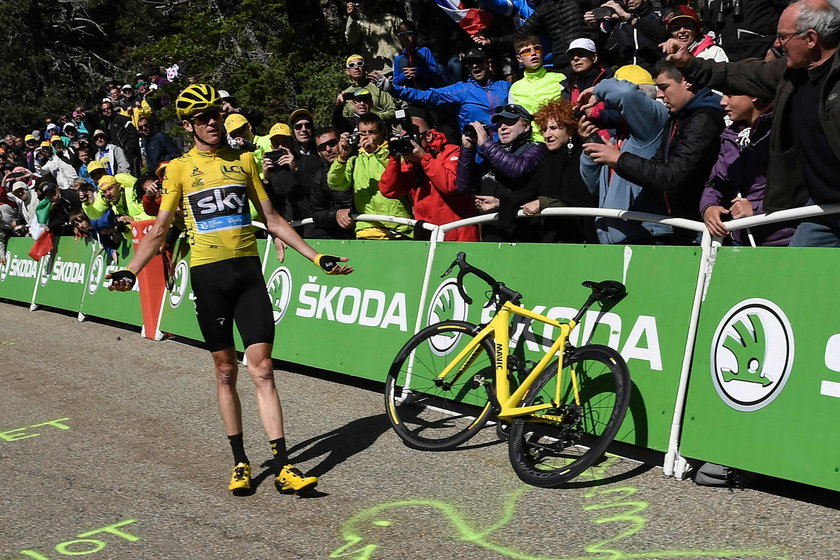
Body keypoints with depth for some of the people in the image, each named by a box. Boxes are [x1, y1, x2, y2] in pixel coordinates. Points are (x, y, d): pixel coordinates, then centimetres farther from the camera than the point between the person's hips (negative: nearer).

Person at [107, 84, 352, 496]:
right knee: (225, 372, 7)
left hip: (247, 269, 1)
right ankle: (240, 462, 18)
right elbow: (159, 230, 5)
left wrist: (316, 257, 8)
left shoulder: (244, 161, 10)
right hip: (208, 274, -1)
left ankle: (283, 467, -4)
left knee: (262, 370, -4)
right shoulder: (180, 168, 4)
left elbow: (271, 219, 13)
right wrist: (130, 271, -10)